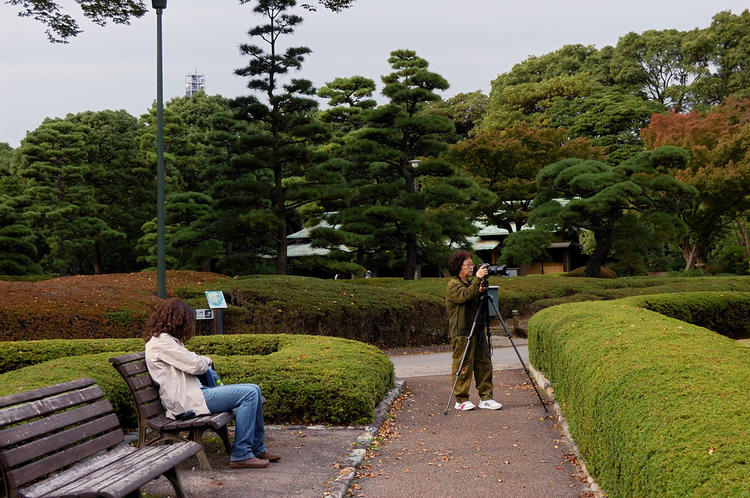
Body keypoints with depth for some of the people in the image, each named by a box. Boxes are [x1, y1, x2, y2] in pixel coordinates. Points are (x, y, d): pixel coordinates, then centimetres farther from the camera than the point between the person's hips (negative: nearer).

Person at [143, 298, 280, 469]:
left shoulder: (167, 339, 20)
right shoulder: (160, 341, -13)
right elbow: (195, 365, -16)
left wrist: (202, 361, 6)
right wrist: (207, 360, 6)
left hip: (194, 392, 11)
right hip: (185, 401, -11)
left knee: (254, 390, 7)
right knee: (249, 394, -17)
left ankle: (258, 449, 14)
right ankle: (241, 455, -14)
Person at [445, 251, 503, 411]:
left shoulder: (470, 283, 16)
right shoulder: (453, 285, -8)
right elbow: (465, 296, -27)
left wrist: (480, 292, 0)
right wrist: (477, 279, -25)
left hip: (476, 330, 8)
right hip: (461, 333, -8)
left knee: (484, 364, 6)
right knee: (463, 367, -3)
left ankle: (485, 398, 12)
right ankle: (461, 400, 7)